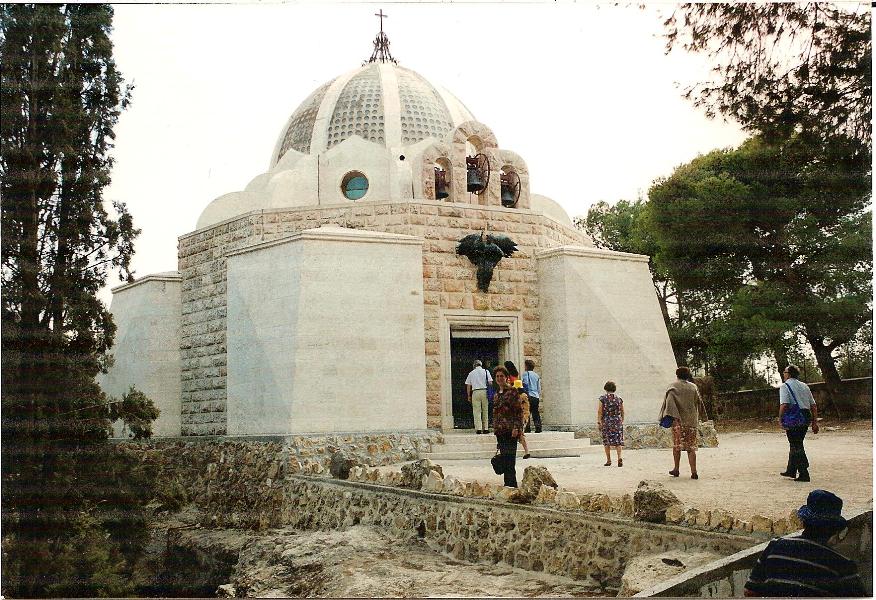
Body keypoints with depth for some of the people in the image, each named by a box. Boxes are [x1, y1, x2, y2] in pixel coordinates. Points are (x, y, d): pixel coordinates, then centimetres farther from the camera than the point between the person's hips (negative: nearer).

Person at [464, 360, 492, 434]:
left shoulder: (471, 373, 10)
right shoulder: (486, 371, 8)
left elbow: (468, 386, 9)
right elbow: (490, 382, 1)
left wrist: (469, 396, 14)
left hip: (475, 392, 0)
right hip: (485, 391, 0)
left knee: (477, 411, 1)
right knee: (485, 411, 7)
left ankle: (478, 428, -6)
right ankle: (485, 428, 6)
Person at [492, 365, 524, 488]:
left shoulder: (512, 391, -4)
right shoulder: (497, 394, 18)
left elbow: (519, 410, -9)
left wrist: (516, 427, -17)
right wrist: (495, 429, 18)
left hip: (510, 430, -7)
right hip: (500, 431, 7)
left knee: (510, 460, -10)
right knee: (504, 459, 7)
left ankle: (511, 484, -9)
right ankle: (508, 483, 12)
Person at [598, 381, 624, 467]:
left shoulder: (603, 398, -4)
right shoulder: (619, 398, 4)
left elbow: (600, 411, -9)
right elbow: (622, 412, 10)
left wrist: (599, 422, -7)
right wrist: (621, 421, 21)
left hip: (606, 422, -2)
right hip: (617, 422, 2)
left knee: (607, 442, 8)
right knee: (618, 441, 2)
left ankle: (608, 460, 11)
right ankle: (619, 457, -18)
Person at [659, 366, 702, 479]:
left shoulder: (673, 386, -1)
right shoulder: (693, 387, 7)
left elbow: (669, 399, -13)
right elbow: (698, 402, 11)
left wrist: (671, 415, -17)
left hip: (678, 420, -2)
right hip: (691, 420, 2)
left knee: (677, 445, 10)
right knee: (691, 447, 2)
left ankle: (676, 469, 13)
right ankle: (694, 472, -6)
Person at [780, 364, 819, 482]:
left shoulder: (785, 386, -6)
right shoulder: (804, 386, 16)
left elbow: (784, 405, -19)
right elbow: (813, 406, 13)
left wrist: (780, 419, -8)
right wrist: (815, 422, 15)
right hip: (806, 418, 7)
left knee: (796, 446, -1)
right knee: (797, 444, 19)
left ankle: (804, 474, -3)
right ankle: (791, 470, 29)